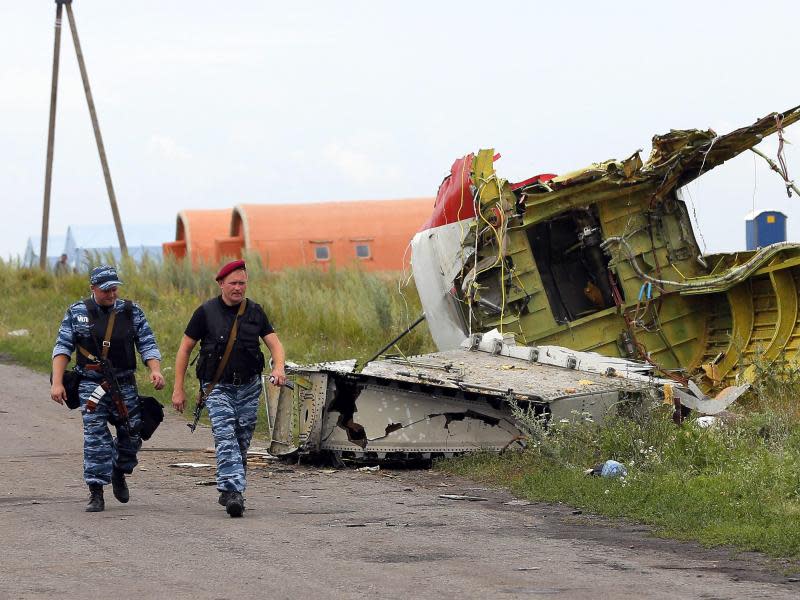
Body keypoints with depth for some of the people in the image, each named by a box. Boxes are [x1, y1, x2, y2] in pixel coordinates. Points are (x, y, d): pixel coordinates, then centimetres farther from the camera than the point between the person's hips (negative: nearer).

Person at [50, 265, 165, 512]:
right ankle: (96, 494, -8)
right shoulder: (77, 313, 1)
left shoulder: (131, 312, 4)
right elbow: (62, 347, 2)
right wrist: (57, 382, -8)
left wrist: (155, 370, -15)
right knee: (95, 437, -10)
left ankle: (119, 473, 37)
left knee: (132, 435, 7)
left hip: (124, 384, 2)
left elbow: (147, 344, 4)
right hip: (91, 384, -2)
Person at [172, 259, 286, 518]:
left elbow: (274, 343, 2)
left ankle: (228, 490, 24)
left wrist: (279, 368, -21)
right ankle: (233, 492, -28)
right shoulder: (206, 312, -4)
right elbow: (185, 349, 1)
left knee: (242, 443, 9)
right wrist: (178, 389, -3)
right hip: (218, 387, -4)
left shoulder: (254, 312, 5)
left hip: (249, 387, 4)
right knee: (226, 439, -18)